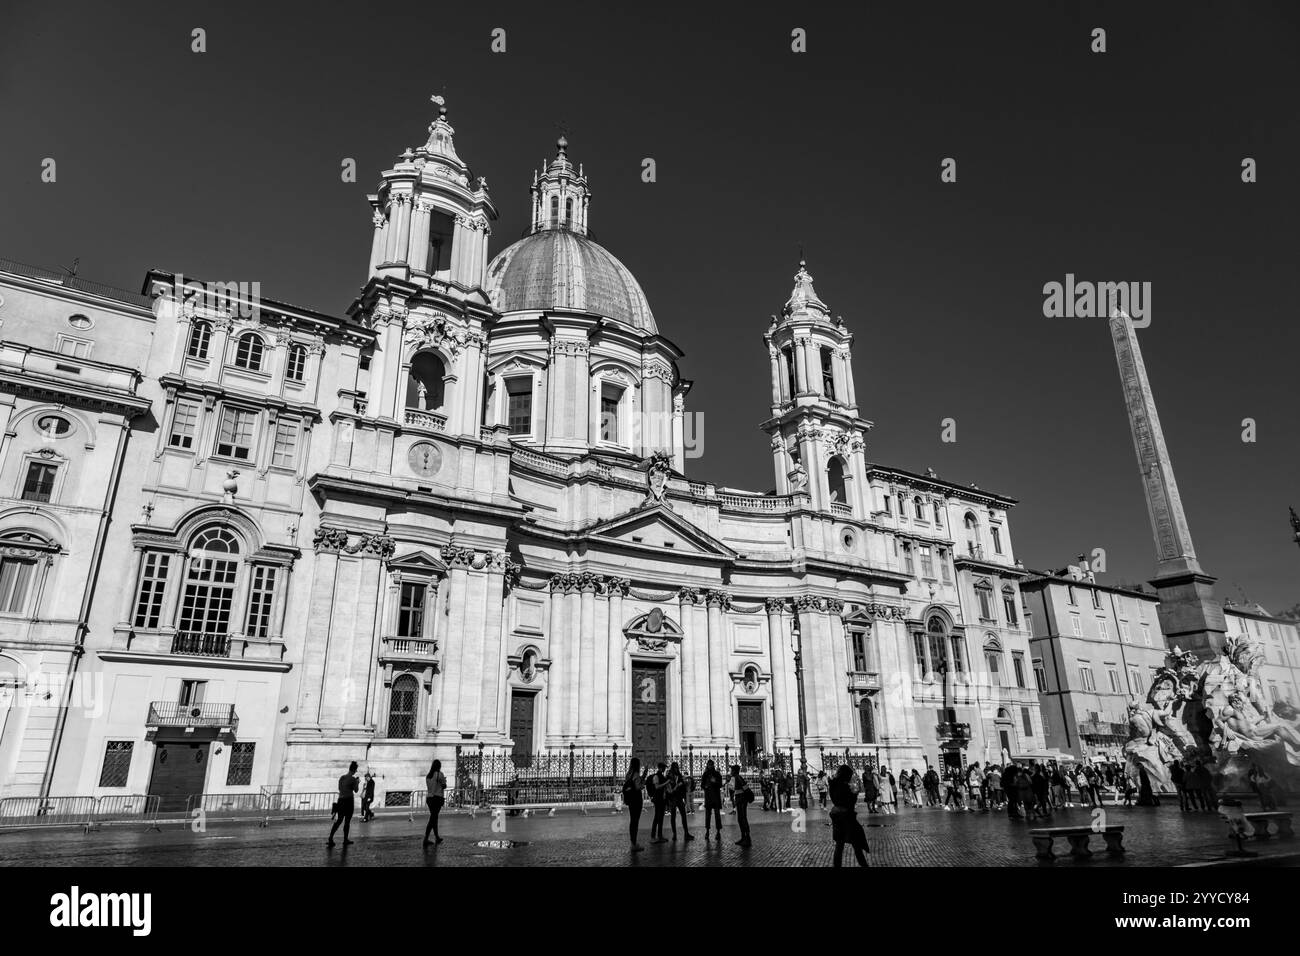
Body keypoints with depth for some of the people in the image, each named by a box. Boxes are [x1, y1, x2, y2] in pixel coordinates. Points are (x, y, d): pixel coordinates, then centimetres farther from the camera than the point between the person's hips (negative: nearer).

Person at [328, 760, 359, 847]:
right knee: (347, 821, 6)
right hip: (349, 801, -6)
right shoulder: (353, 779, -12)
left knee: (338, 820, 10)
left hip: (340, 800, 6)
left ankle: (330, 839, 1)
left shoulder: (342, 777, 6)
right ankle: (345, 840, 13)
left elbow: (340, 788, 16)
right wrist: (357, 783, 14)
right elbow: (356, 790, -5)